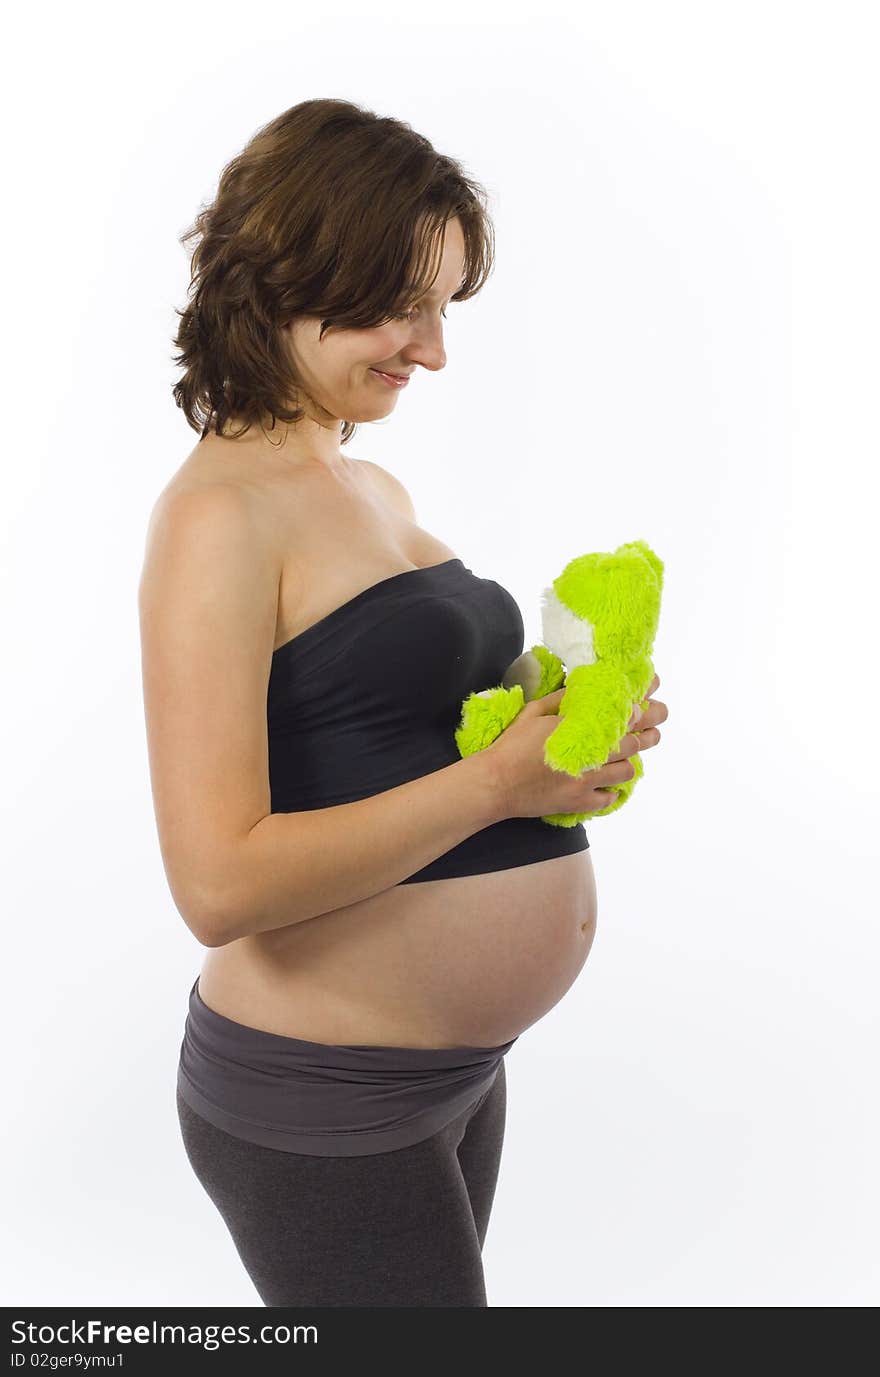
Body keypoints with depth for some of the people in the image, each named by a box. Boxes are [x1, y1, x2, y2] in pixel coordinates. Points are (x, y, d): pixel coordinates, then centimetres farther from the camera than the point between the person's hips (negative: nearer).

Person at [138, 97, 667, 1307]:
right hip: (322, 1107, -8)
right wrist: (497, 779, -21)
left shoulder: (378, 490, 9)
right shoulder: (218, 514, -18)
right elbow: (221, 884, -25)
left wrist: (564, 732, 1)